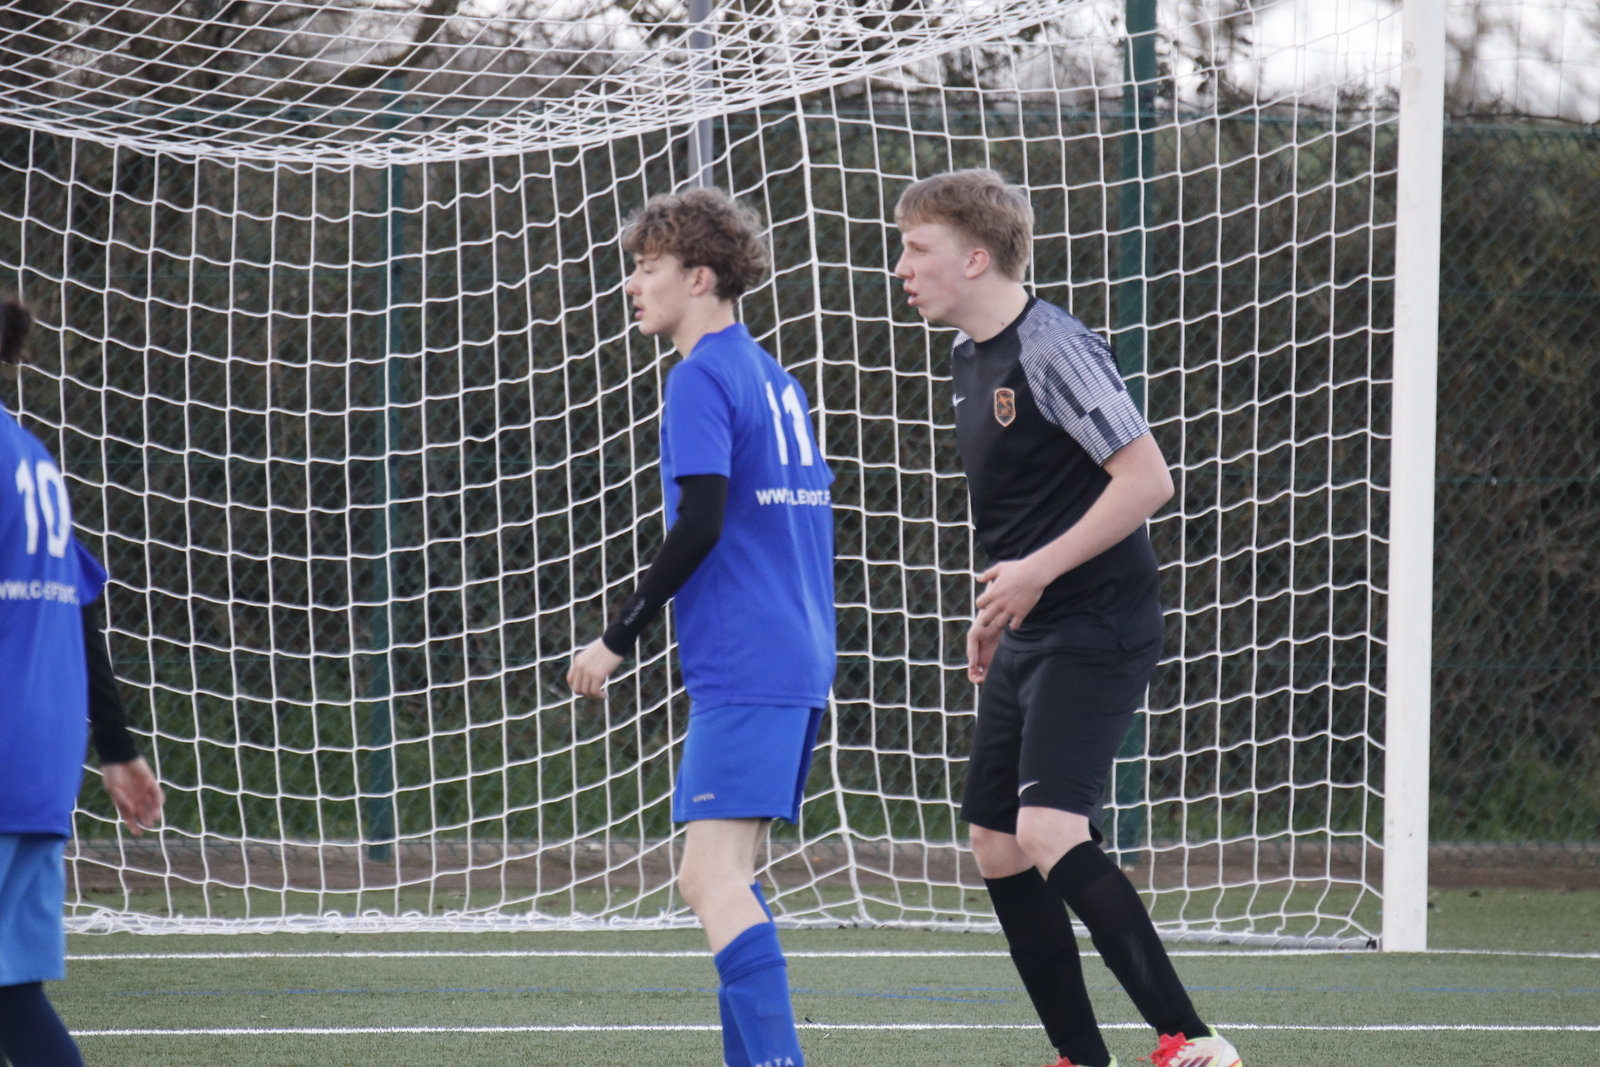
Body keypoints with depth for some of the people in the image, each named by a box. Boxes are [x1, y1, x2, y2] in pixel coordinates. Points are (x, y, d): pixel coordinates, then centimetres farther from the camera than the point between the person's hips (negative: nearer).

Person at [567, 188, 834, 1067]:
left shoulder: (702, 378, -8)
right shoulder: (774, 378, 19)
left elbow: (701, 524, -17)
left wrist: (617, 639, -11)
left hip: (745, 667, -10)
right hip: (800, 662, 10)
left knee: (715, 878, -14)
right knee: (718, 877, 13)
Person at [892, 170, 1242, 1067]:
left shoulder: (1052, 350, -16)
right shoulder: (972, 358, 14)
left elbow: (1147, 479, -20)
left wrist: (1038, 571, -20)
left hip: (1095, 632, -10)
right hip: (1029, 639, 10)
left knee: (1051, 832, -23)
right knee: (996, 845, 9)